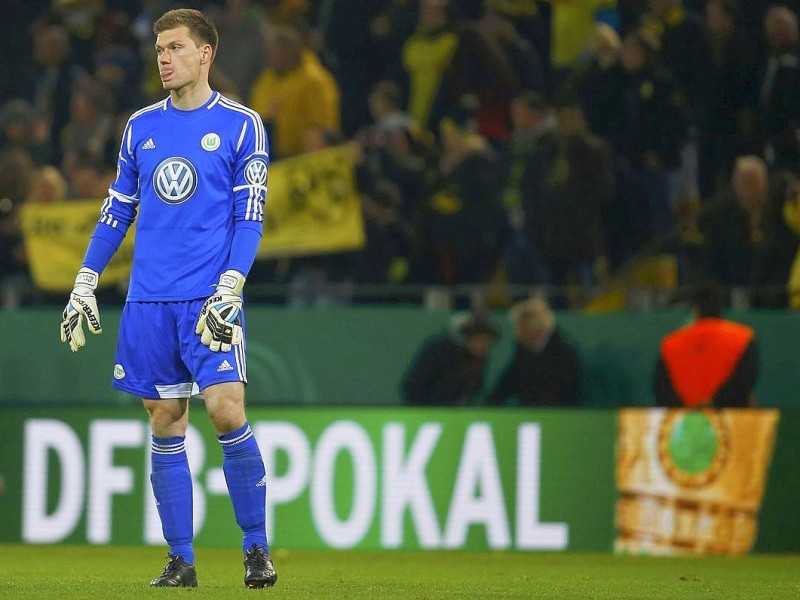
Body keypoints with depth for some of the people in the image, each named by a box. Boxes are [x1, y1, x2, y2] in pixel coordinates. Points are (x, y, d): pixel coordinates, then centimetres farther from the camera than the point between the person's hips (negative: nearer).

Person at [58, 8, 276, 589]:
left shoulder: (241, 124, 1)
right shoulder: (142, 126, 13)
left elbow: (250, 217, -4)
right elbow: (117, 211, 18)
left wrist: (229, 290, -14)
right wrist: (84, 286, 13)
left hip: (211, 298, -4)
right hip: (148, 300, 4)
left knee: (227, 410, -15)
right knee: (165, 423, 3)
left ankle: (257, 547, -3)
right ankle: (181, 559, 9)